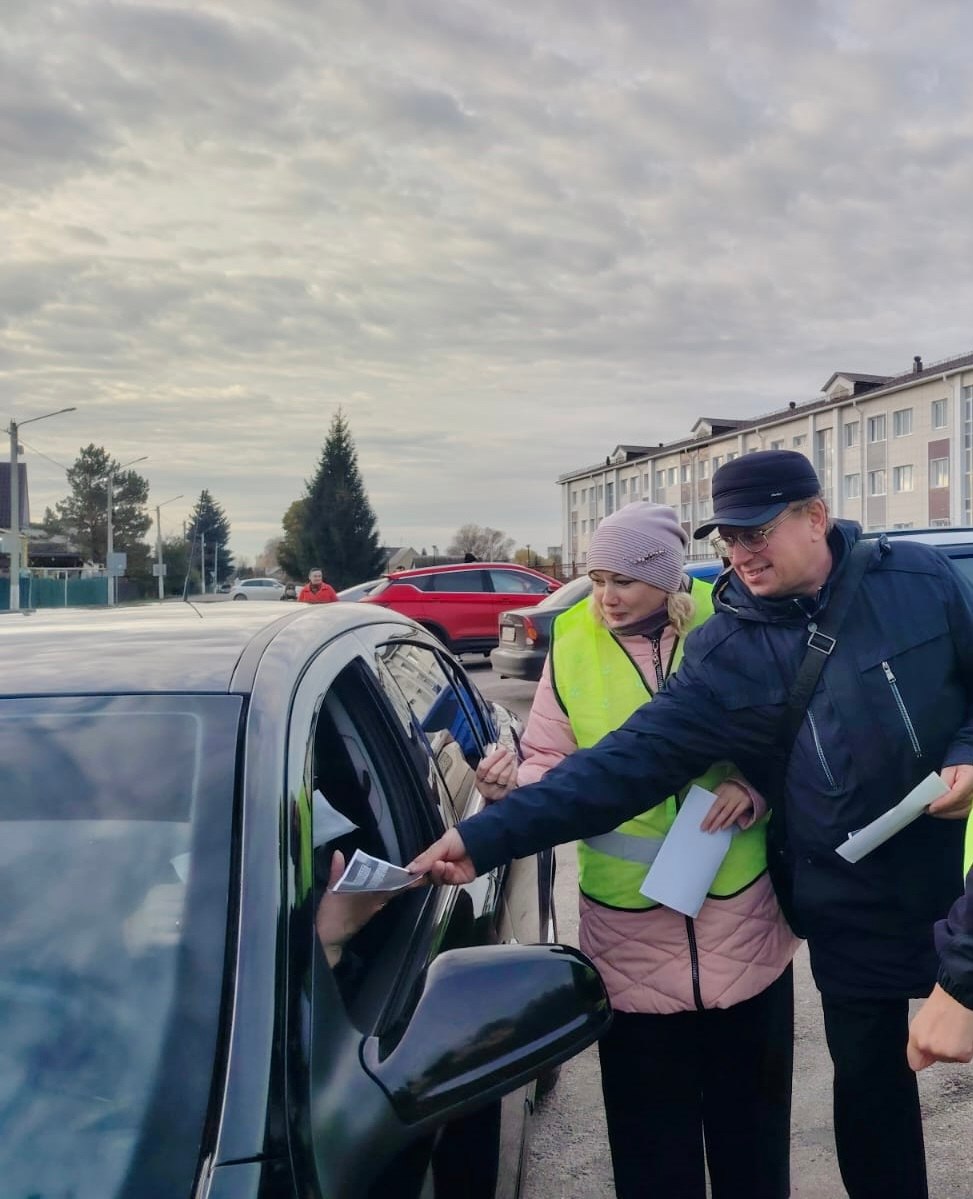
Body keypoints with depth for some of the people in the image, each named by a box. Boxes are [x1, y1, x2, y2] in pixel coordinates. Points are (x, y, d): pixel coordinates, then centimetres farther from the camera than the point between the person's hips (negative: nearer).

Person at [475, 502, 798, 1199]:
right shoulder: (573, 646, -4)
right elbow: (554, 765, 0)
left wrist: (752, 786, -15)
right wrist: (513, 783, -20)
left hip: (743, 914, 1)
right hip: (631, 929, 0)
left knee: (752, 1113, 19)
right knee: (653, 1139, 12)